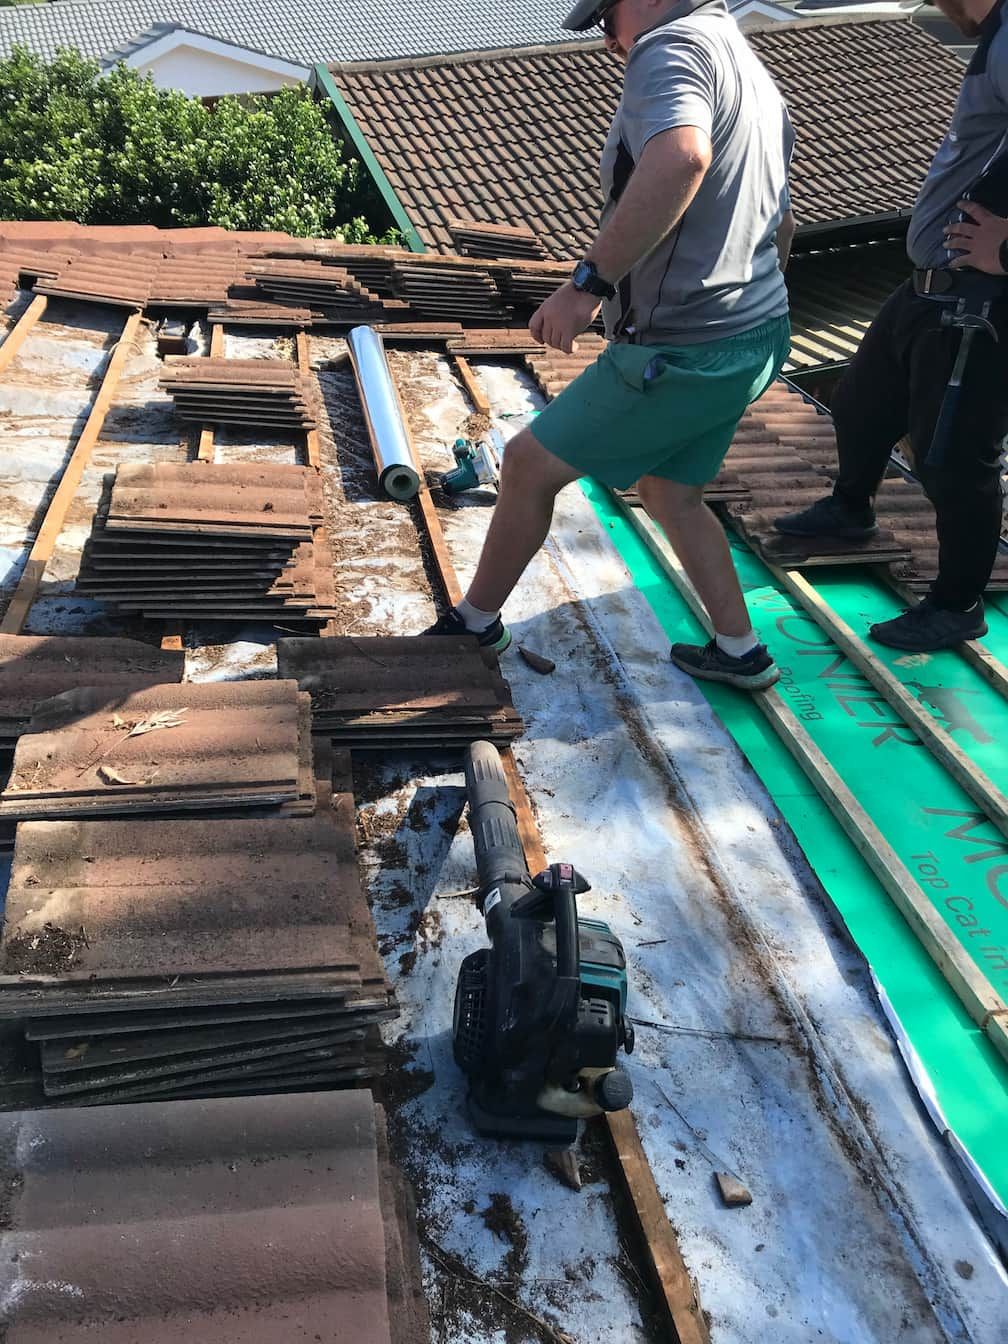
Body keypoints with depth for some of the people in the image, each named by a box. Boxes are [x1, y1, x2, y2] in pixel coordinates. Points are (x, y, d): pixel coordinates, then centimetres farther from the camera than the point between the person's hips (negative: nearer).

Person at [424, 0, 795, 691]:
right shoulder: (755, 76, 18)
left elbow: (682, 158, -37)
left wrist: (588, 281, -34)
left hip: (683, 353, -10)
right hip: (759, 337, 10)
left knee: (529, 465, 5)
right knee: (670, 491, 25)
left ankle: (475, 623, 21)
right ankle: (740, 652, 28)